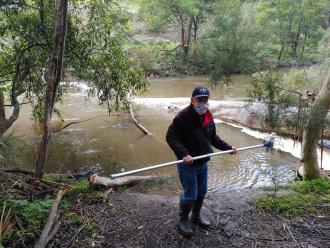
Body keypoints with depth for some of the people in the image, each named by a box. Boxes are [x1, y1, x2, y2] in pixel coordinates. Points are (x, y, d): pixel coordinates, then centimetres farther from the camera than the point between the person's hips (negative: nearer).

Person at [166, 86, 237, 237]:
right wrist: (183, 154, -34)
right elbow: (170, 137, -23)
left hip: (203, 162, 8)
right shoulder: (183, 116, -20)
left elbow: (213, 138, 17)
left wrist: (227, 148, 8)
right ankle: (183, 221, 24)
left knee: (202, 191, 19)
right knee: (190, 194, 0)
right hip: (187, 163, -7)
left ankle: (196, 216, 42)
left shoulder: (208, 117, 5)